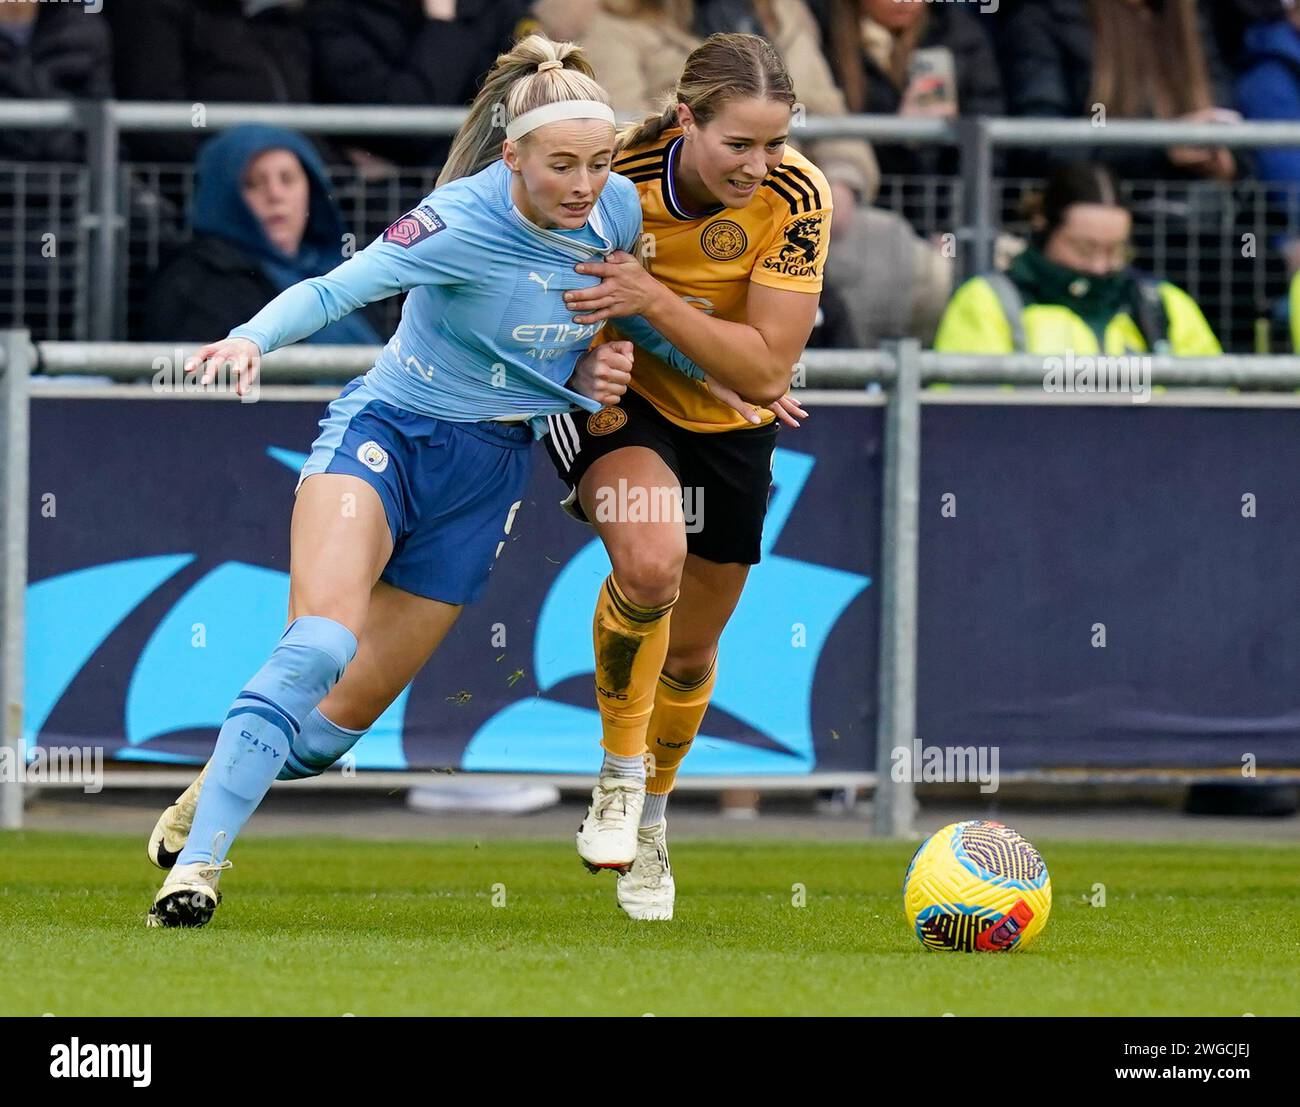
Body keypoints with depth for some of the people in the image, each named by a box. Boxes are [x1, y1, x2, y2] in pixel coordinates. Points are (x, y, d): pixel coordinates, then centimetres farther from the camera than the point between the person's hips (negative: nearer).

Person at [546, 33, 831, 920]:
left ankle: (652, 813, 46)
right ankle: (619, 777, -10)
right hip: (618, 401, -3)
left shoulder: (797, 198, -25)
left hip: (729, 424, 3)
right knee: (651, 560, -33)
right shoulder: (617, 174, -26)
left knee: (692, 650, 16)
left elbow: (768, 367, -26)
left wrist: (655, 300, -38)